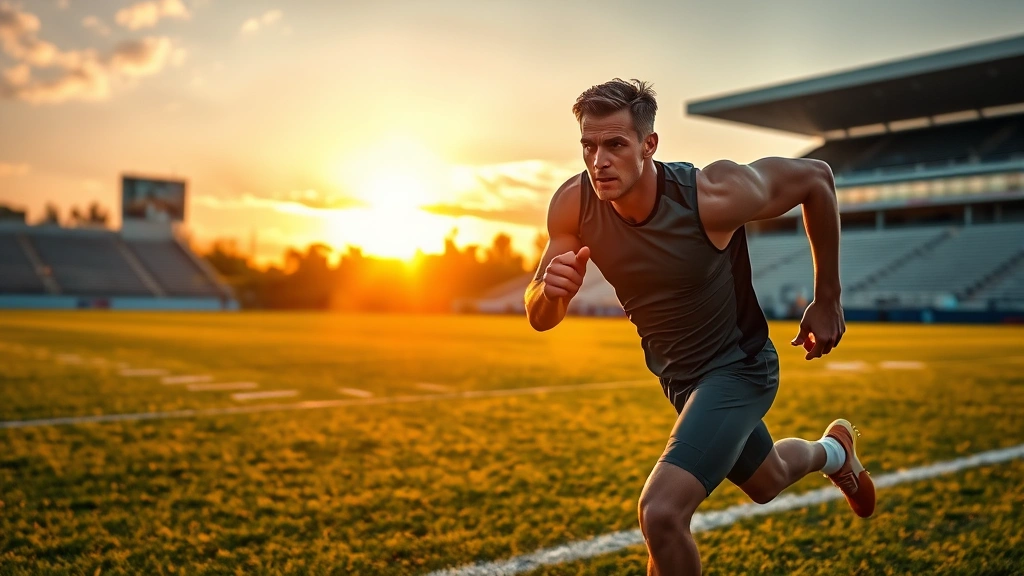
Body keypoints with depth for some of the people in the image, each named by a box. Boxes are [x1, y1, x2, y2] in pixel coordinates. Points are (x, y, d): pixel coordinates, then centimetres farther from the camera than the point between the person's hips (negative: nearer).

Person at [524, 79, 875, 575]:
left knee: (661, 512, -24)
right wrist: (551, 289, -35)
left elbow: (815, 178, -12)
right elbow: (540, 319, -10)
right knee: (765, 483, 31)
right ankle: (833, 451, 63)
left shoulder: (714, 195, -30)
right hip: (675, 374, 5)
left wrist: (827, 302, -7)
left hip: (738, 367, -5)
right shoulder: (573, 206, -18)